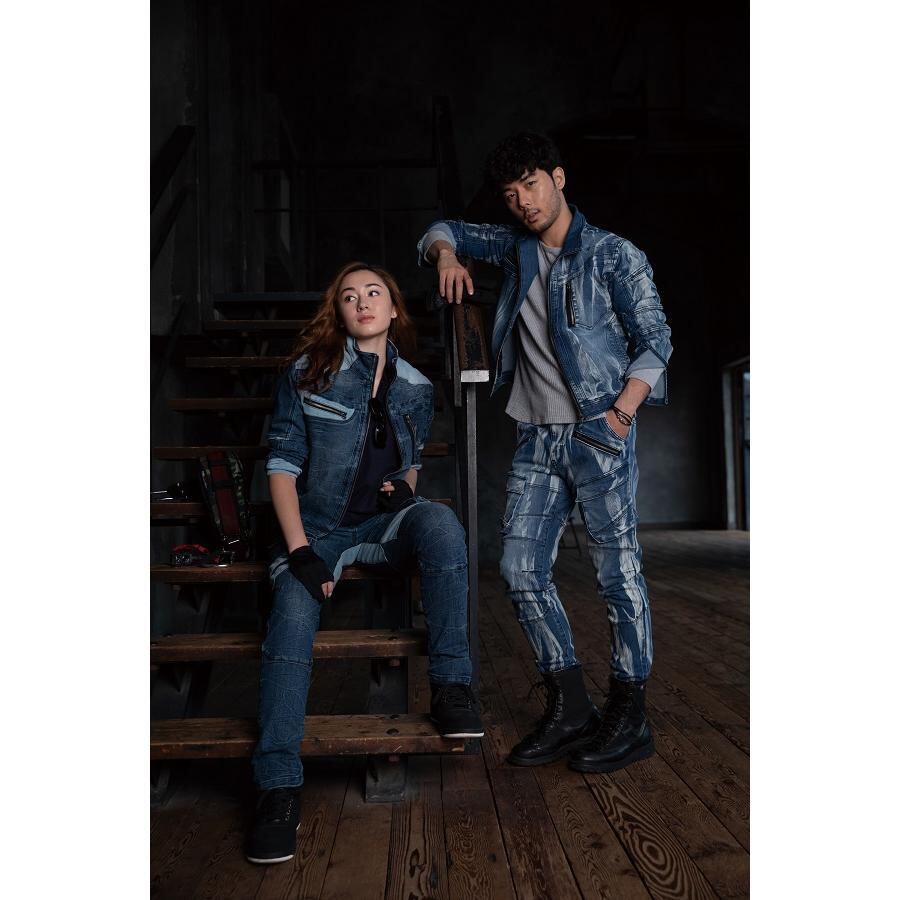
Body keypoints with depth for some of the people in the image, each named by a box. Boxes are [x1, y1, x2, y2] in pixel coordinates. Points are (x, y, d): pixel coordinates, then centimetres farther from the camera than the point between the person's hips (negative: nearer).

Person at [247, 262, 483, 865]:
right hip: (319, 530, -1)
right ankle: (279, 786, -19)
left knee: (440, 522, -32)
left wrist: (404, 489, -6)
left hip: (386, 525, 2)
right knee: (293, 617, -29)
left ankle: (452, 683, -23)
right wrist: (299, 549, -15)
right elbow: (283, 465, -4)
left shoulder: (416, 388, 7)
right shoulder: (307, 373, -1)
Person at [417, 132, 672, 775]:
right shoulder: (516, 247, 15)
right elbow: (445, 231, 27)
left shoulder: (613, 254, 0)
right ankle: (570, 709, 14)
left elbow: (655, 340, -3)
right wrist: (445, 254, 3)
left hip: (598, 435, -5)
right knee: (522, 570, 2)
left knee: (618, 570, -3)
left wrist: (620, 414, -14)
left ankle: (630, 717, 10)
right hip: (537, 438, 6)